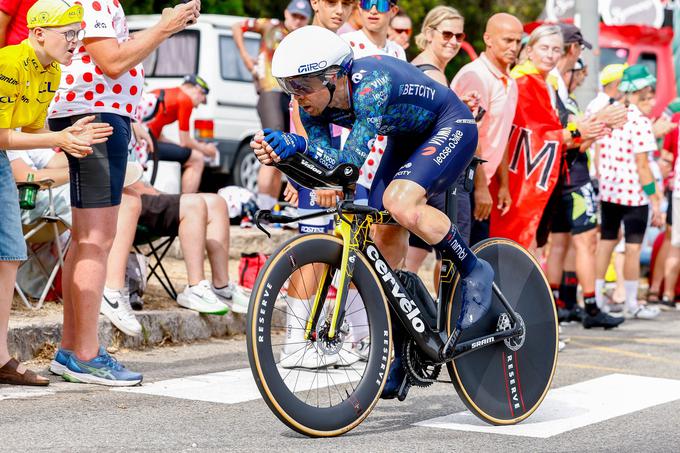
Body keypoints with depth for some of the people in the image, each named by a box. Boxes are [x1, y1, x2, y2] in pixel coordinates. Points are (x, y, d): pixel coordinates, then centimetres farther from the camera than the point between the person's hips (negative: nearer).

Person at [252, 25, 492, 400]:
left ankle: (474, 270, -9)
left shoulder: (372, 83, -36)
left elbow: (353, 159, -40)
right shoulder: (314, 104, -14)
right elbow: (326, 166, -19)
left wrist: (299, 144, -51)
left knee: (401, 204, -33)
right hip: (407, 140, 8)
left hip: (450, 127, -8)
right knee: (382, 243, 1)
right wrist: (284, 154, -36)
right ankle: (399, 353, 12)